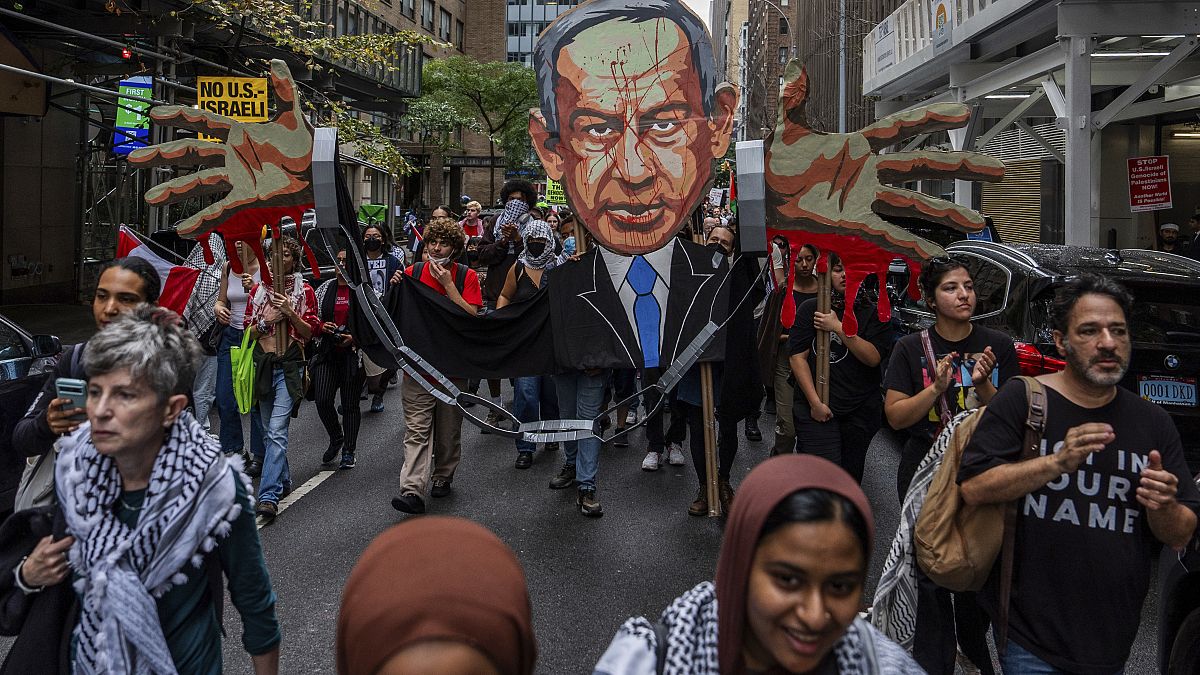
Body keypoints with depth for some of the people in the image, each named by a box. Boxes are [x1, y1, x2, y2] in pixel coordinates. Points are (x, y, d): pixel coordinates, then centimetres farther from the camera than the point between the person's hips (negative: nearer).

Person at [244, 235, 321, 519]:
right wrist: (267, 322, -9)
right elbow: (249, 332, 9)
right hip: (263, 364, 4)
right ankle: (283, 480, 31)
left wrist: (290, 312, -15)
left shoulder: (305, 290, 1)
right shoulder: (258, 290, 9)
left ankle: (269, 496, -19)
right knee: (269, 429, 13)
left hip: (289, 366, -4)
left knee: (277, 430, -15)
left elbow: (310, 332, -1)